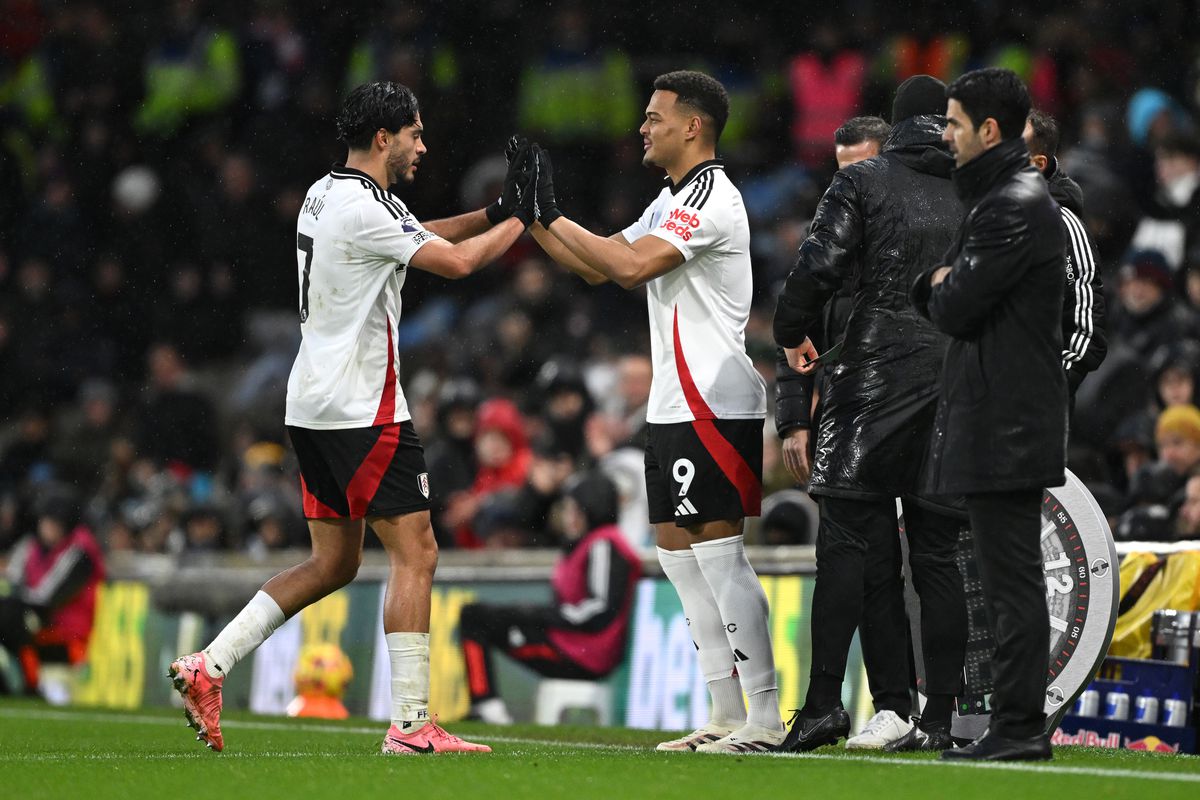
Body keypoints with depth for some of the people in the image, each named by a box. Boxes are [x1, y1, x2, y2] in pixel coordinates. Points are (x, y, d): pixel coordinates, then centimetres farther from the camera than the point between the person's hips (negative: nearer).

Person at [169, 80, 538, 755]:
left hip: (316, 408, 10)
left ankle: (207, 667, 8)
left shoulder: (329, 194, 14)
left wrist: (495, 211, 15)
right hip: (361, 409, -10)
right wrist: (519, 220, 1)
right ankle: (412, 724, -7)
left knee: (334, 562, 14)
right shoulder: (364, 208, -16)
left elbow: (421, 236, 27)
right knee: (416, 553, -6)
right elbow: (456, 262, -14)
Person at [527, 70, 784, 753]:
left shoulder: (711, 197, -13)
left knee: (718, 551, -10)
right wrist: (532, 216, 14)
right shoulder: (672, 204, 20)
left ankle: (766, 718, -9)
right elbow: (596, 267, 23)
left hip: (713, 407, -10)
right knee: (678, 550, 10)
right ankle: (727, 716, 12)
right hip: (674, 408, 10)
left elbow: (629, 266, -22)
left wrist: (551, 213, -14)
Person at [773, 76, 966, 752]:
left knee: (853, 539, -2)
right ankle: (938, 718, 5)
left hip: (878, 376, -3)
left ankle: (823, 702, -12)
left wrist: (794, 335, 7)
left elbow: (819, 266, -8)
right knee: (938, 552, 6)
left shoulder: (862, 182, 1)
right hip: (959, 385, 3)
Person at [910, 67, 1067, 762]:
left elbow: (953, 307, -17)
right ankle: (1020, 724, 16)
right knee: (1011, 576, 12)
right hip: (1004, 422, 11)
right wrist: (942, 284, 3)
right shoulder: (1008, 197, 19)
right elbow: (935, 299, 23)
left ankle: (1019, 728, -10)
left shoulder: (1016, 207, -15)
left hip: (1006, 421, -11)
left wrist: (940, 285, 2)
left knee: (1012, 575, -9)